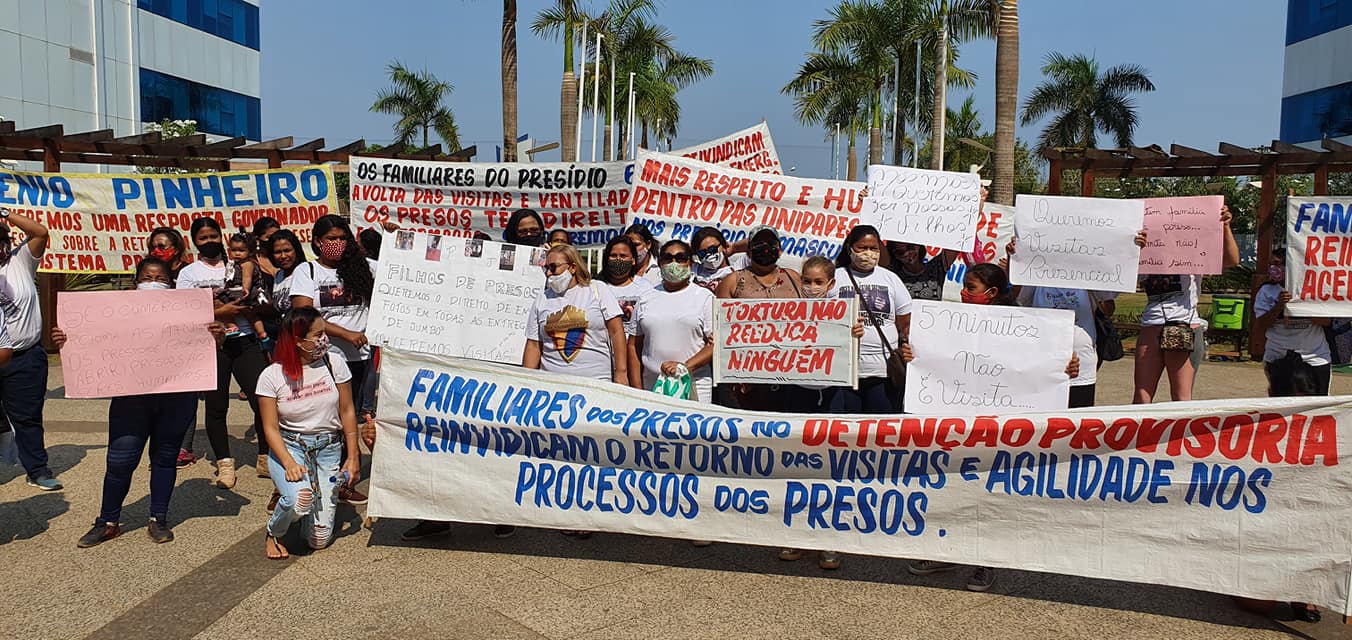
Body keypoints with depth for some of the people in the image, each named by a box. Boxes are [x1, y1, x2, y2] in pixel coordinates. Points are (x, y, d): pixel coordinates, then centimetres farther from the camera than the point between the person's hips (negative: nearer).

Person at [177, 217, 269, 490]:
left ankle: (266, 457, 9)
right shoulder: (188, 273, 8)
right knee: (217, 405, 2)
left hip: (245, 341, 2)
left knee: (262, 399, -5)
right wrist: (219, 312, -14)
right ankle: (224, 463, 11)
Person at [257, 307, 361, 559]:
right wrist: (289, 464, -22)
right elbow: (271, 428, -7)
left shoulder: (334, 364, -6)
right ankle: (273, 533, 2)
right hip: (289, 447, -1)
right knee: (300, 498, -34)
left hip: (328, 450, 1)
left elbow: (347, 412, 1)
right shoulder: (271, 376, -8)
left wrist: (353, 458, -1)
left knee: (319, 540, -4)